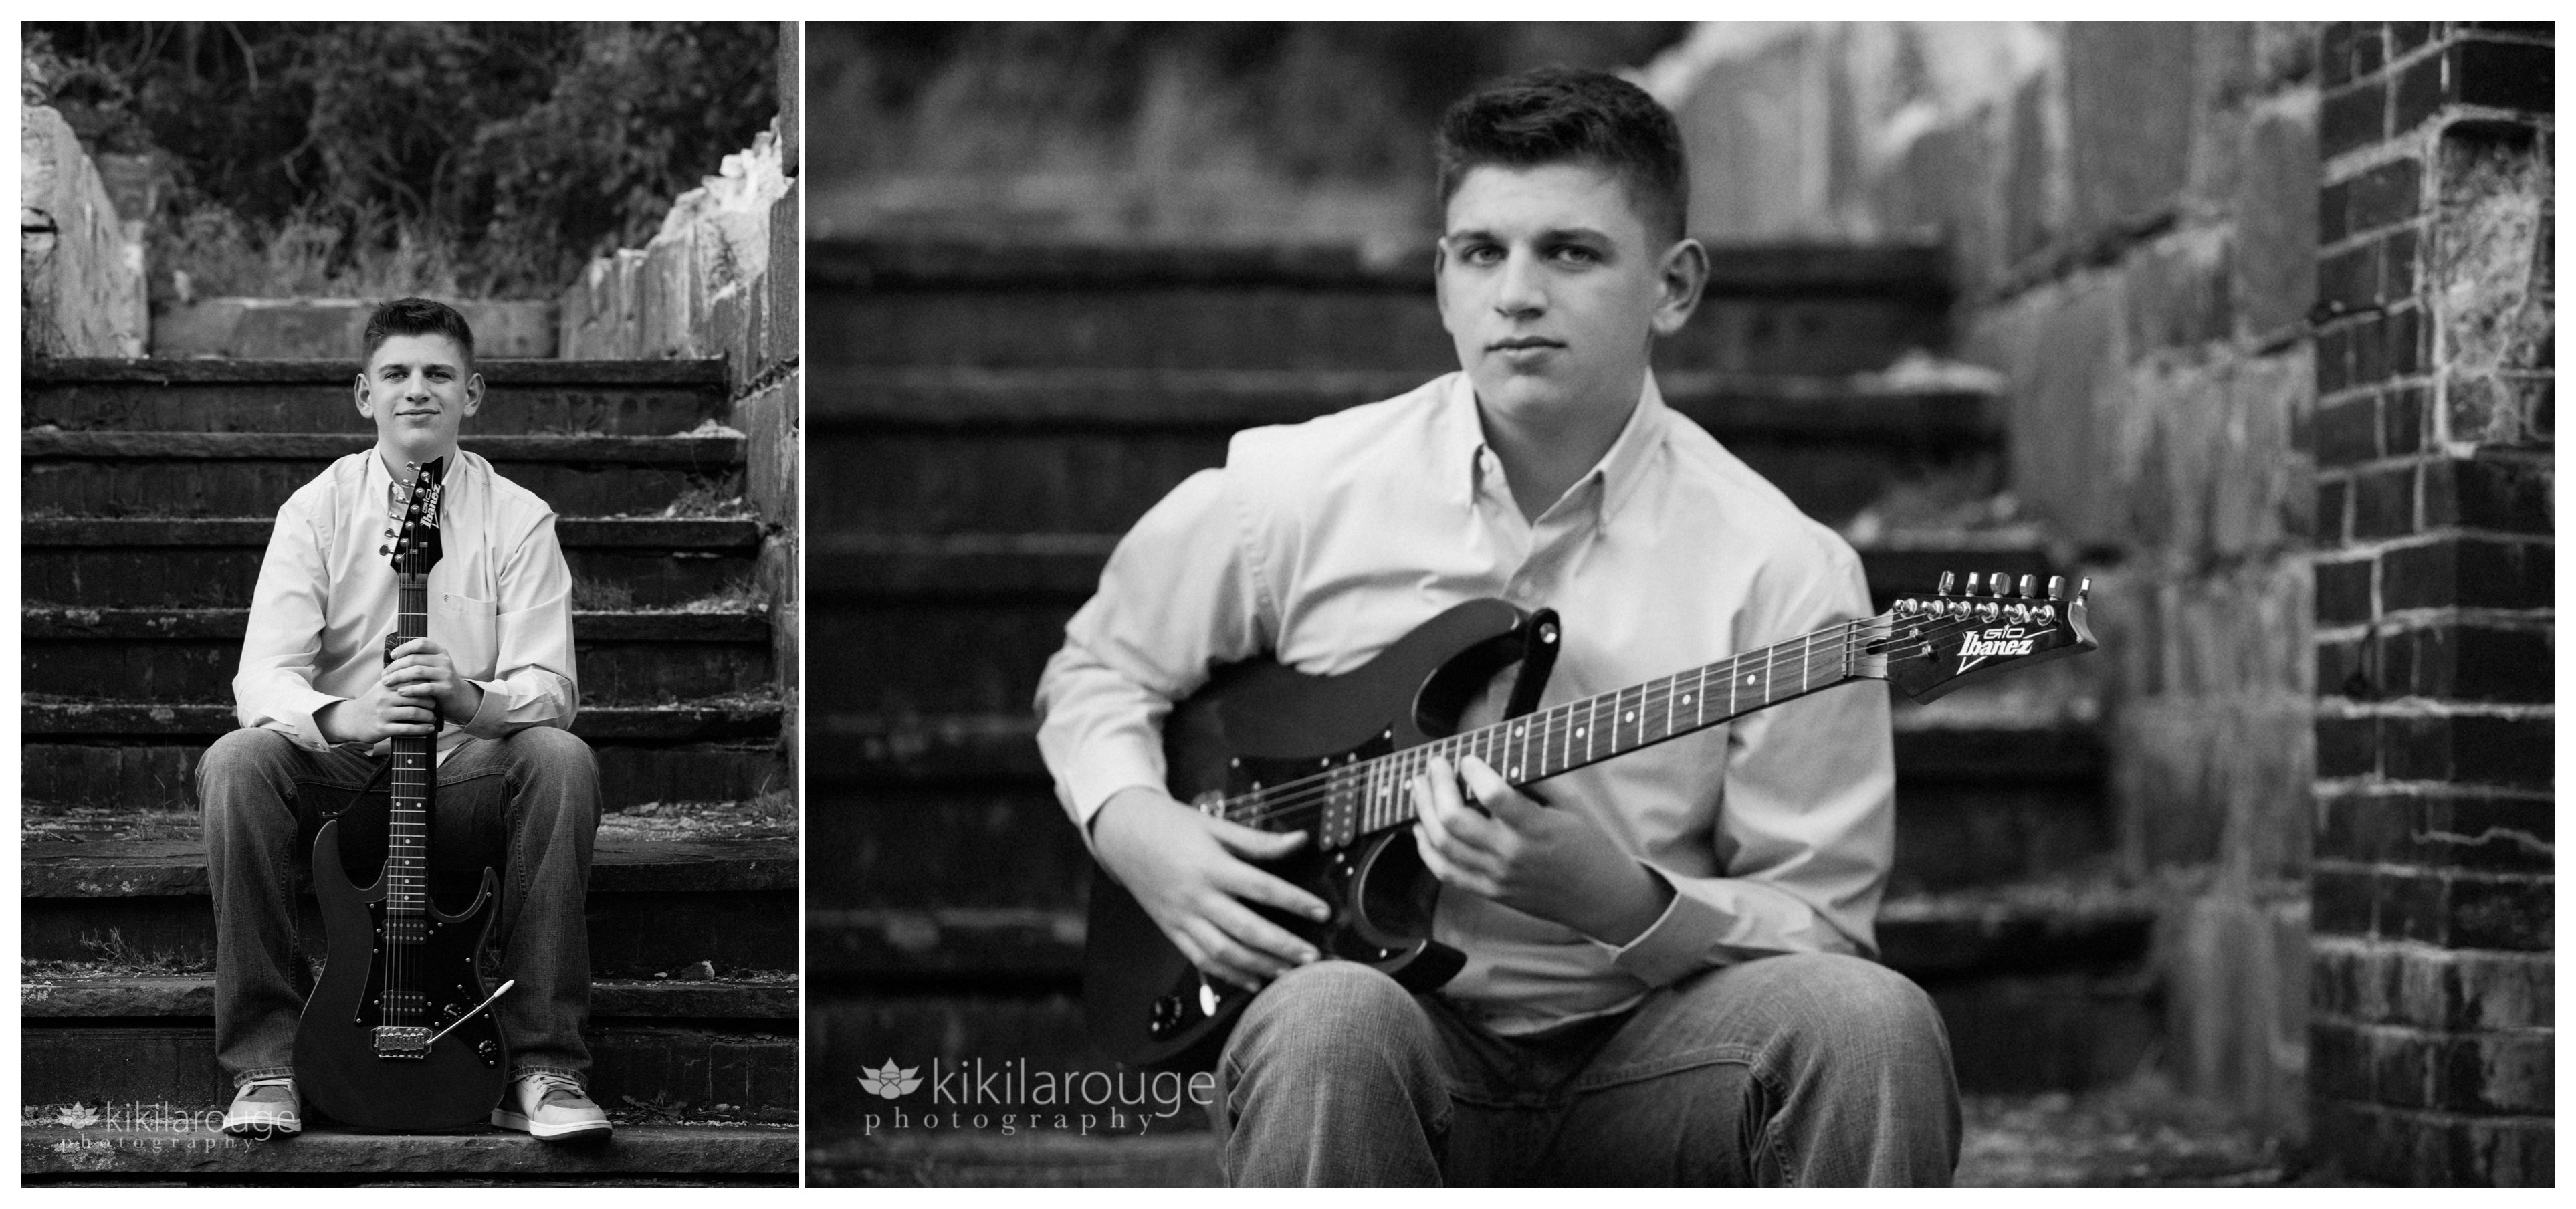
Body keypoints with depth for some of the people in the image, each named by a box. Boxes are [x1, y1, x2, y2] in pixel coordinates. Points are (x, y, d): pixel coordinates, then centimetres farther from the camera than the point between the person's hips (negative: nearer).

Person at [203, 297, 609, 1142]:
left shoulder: (517, 519, 1)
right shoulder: (317, 511, 2)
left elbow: (549, 687, -7)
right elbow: (262, 677, -9)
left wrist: (472, 699, -31)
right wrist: (343, 717, -32)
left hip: (467, 776, 0)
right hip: (337, 771, 0)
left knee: (562, 760, -31)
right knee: (236, 763, -31)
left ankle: (543, 1068, -27)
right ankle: (265, 1068, -25)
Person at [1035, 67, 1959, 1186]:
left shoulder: (1779, 569, -3)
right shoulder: (1294, 494, 3)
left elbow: (1822, 932, 0)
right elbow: (1097, 668, 21)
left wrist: (1621, 903, -19)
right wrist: (1139, 831, 0)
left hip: (1642, 1059, 0)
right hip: (1412, 1051, 0)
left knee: (1867, 1021, -31)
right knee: (1328, 1019, -36)